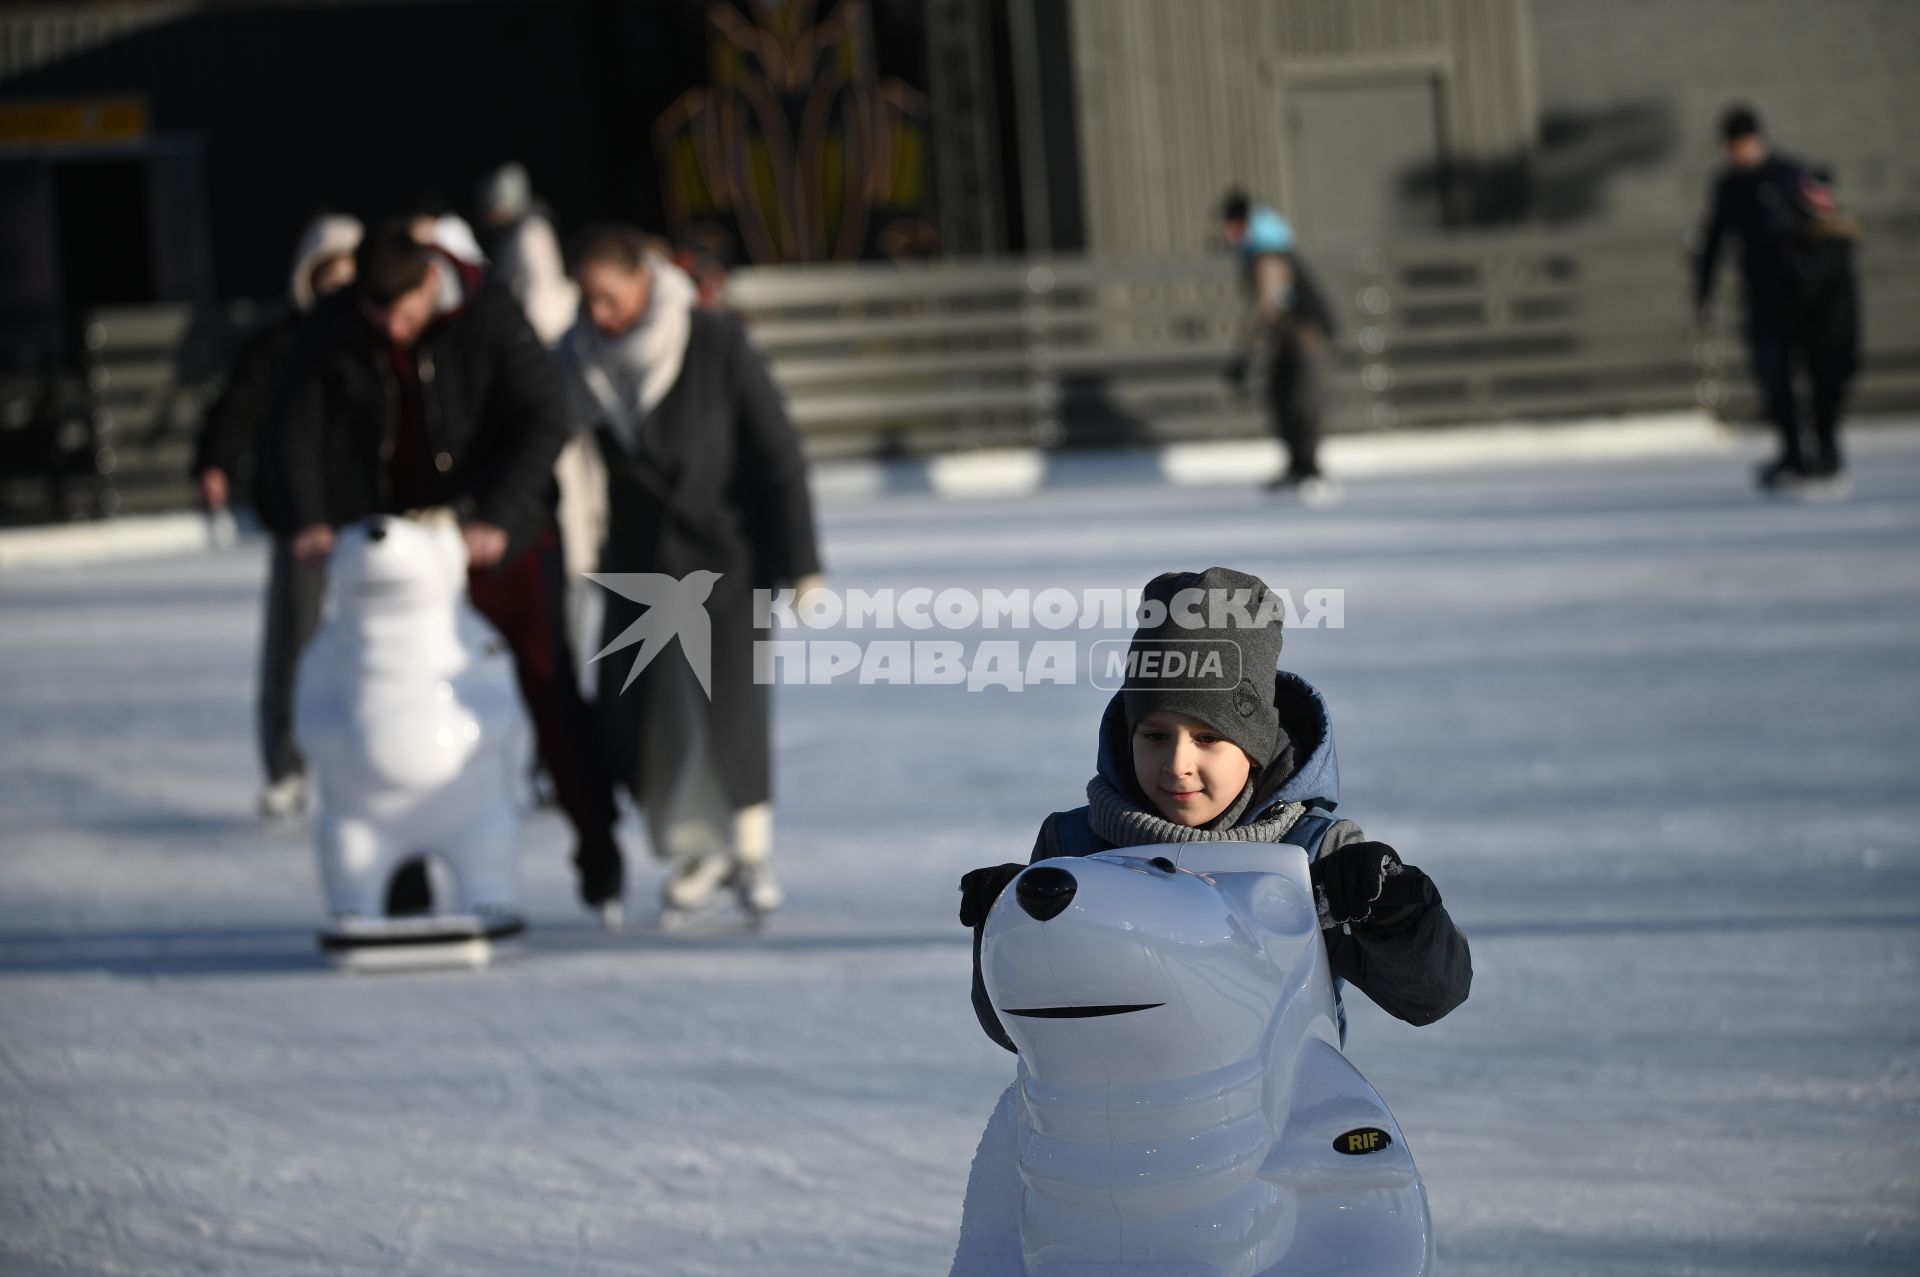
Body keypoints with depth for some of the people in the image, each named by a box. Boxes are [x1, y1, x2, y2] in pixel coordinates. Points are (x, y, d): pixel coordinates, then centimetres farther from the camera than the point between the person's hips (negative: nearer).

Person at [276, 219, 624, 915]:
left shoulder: (489, 317, -17)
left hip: (499, 537, -2)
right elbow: (303, 429, -4)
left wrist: (498, 519, -29)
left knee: (549, 693, 1)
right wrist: (311, 520, -19)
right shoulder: (335, 328, -9)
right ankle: (405, 873, 7)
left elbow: (544, 421, -19)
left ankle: (596, 846, 14)